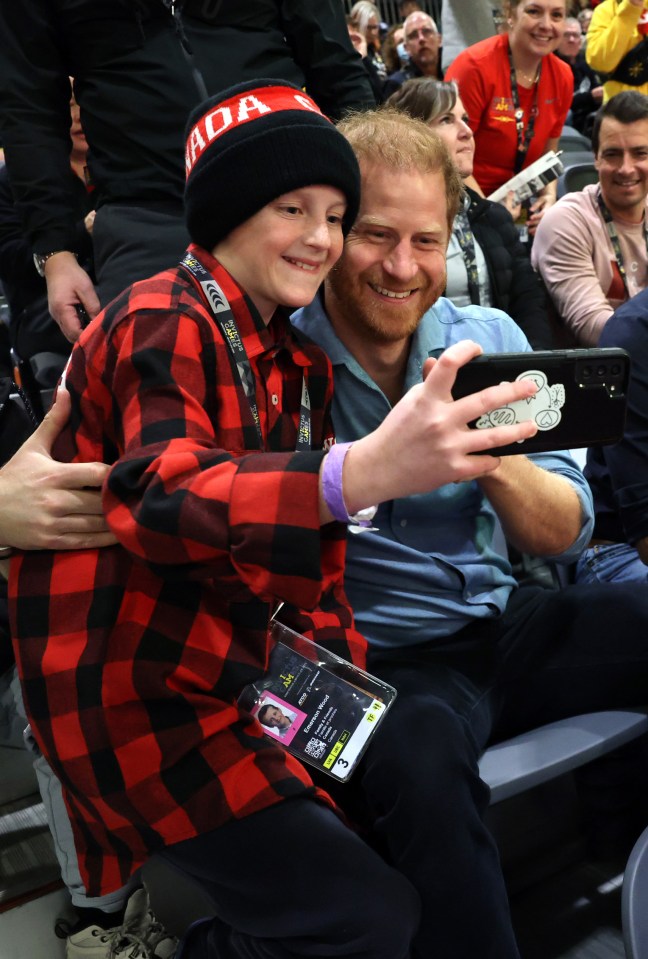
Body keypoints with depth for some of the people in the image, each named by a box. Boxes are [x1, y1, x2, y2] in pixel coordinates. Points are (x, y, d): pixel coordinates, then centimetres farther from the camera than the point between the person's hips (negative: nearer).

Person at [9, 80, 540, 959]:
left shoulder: (297, 363, 11)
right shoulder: (163, 325, -14)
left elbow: (309, 560, 11)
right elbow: (161, 498, -34)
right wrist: (360, 474, -50)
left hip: (247, 680, 8)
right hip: (139, 698, -8)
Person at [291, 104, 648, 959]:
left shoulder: (490, 337, 5)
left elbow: (566, 534, 3)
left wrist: (495, 458, -17)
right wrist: (382, 463, -26)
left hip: (506, 625, 5)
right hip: (377, 658, -5)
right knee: (418, 758, -35)